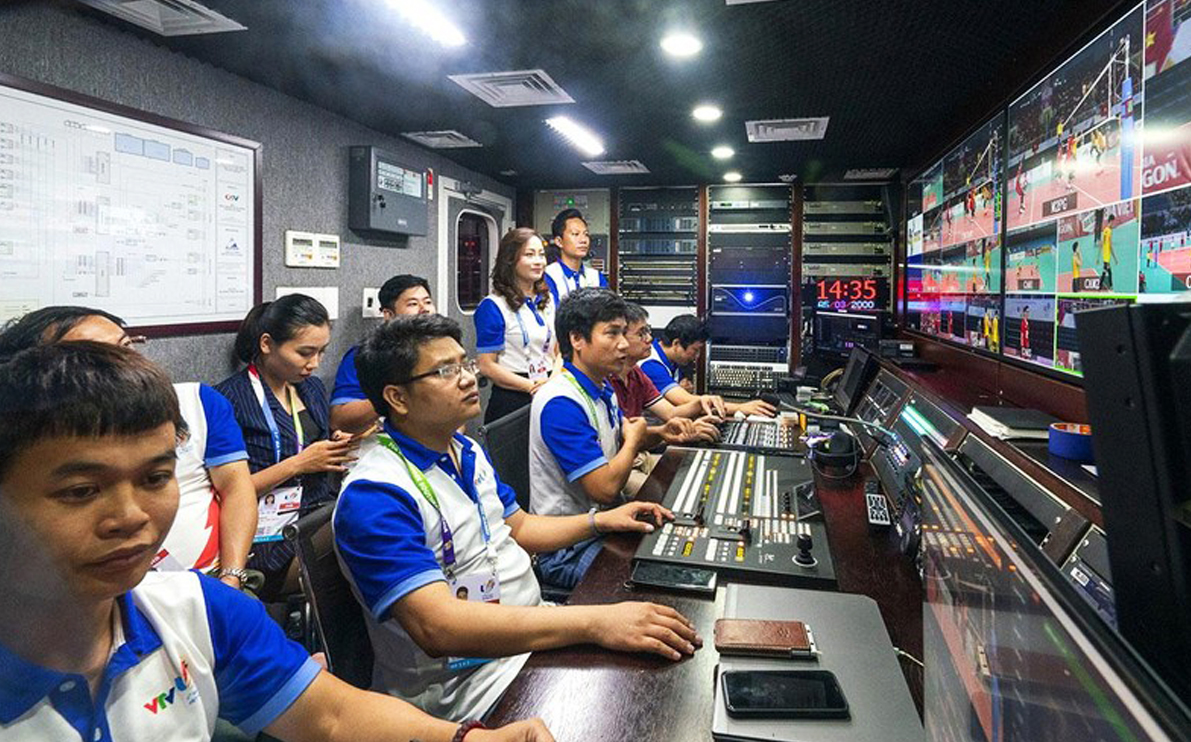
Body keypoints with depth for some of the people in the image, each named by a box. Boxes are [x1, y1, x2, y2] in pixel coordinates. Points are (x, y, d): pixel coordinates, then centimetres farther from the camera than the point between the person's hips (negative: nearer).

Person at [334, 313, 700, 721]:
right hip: (464, 683, -8)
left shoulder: (467, 450, 8)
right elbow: (438, 626, -33)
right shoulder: (374, 495, -22)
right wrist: (594, 622, -37)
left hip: (534, 628, 9)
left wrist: (599, 521, 8)